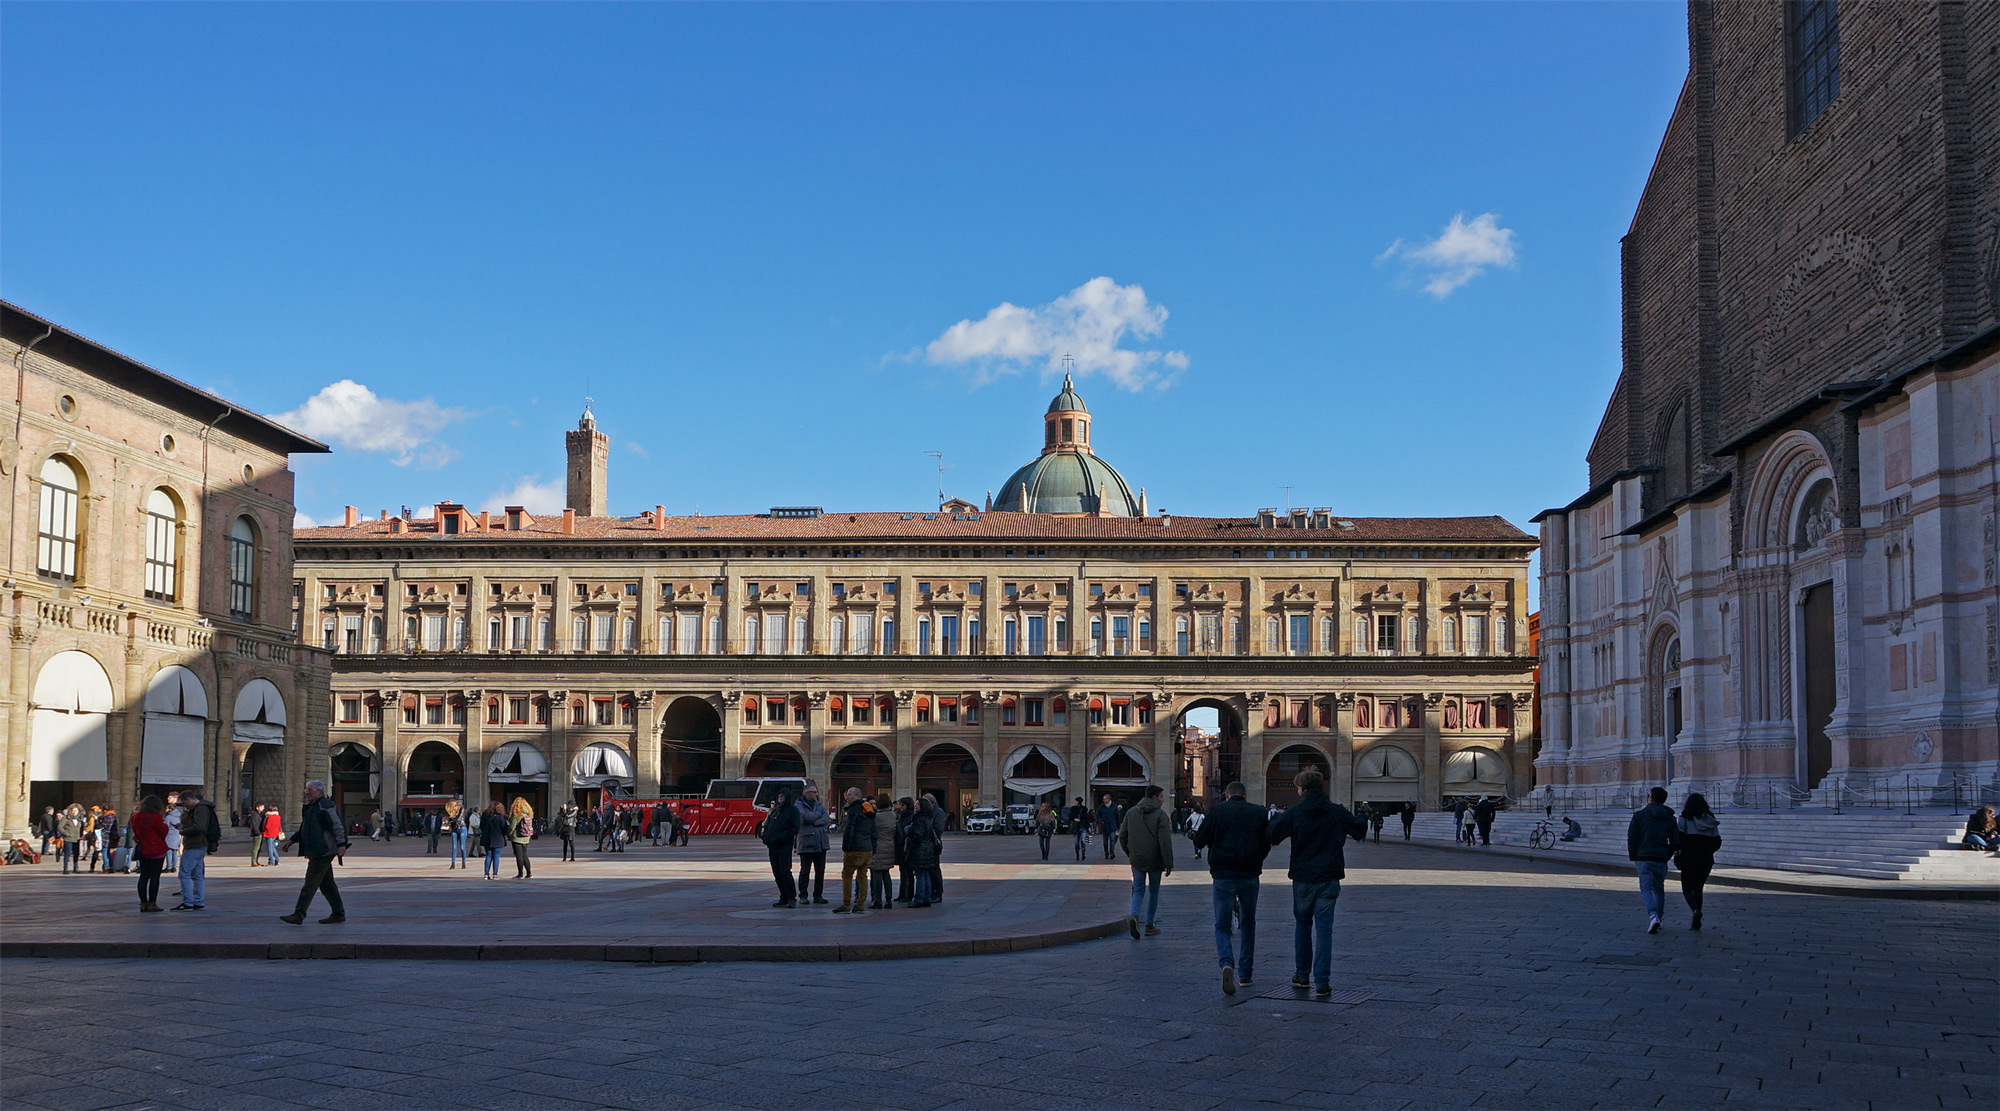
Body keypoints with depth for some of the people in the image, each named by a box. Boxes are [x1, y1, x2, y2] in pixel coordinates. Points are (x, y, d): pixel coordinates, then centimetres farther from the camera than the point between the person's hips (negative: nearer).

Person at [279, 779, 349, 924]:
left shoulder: (325, 806, -12)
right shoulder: (311, 807, 19)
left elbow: (338, 825, -18)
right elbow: (304, 829, 29)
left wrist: (341, 844, -24)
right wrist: (292, 840, 20)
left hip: (322, 851, -10)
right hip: (315, 851, 10)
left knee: (311, 883, -10)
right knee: (327, 884, 12)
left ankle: (299, 914, -10)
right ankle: (338, 913, 16)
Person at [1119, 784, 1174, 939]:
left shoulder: (1131, 812, 4)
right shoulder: (1160, 814, -11)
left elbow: (1122, 836, 7)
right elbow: (1165, 840, -17)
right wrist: (1168, 863, -15)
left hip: (1137, 860, 3)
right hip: (1154, 860, -3)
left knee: (1138, 890, 9)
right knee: (1153, 891, 12)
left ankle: (1133, 915, -18)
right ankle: (1150, 925, 16)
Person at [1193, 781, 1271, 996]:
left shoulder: (1217, 811, -2)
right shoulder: (1258, 813, 5)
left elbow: (1199, 840, -2)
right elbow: (1267, 845, 12)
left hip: (1223, 876, -2)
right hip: (1250, 875, 2)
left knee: (1222, 925, 3)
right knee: (1248, 924, 18)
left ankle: (1227, 963, -24)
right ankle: (1245, 974, 18)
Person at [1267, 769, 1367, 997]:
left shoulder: (1295, 812, -6)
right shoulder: (1338, 812, 0)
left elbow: (1272, 834, -11)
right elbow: (1361, 831, 12)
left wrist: (1275, 818, 9)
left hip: (1302, 877, 0)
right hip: (1329, 878, 0)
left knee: (1302, 924, 17)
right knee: (1324, 927, -1)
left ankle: (1301, 974, 24)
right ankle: (1322, 982, -8)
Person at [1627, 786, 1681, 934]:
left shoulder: (1639, 815, -4)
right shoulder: (1670, 818, 5)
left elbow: (1632, 837, -5)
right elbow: (1676, 842, 4)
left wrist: (1633, 857, 5)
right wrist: (1667, 856, 16)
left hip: (1644, 858, -3)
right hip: (1661, 860, 3)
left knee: (1646, 888, -3)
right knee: (1659, 888, 19)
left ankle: (1653, 915, -26)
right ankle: (1658, 917, 23)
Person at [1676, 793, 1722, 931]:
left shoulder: (1685, 819, -5)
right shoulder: (1711, 821, 6)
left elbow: (1679, 838, -12)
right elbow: (1717, 843, 6)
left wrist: (1677, 853, 2)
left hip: (1689, 859, -4)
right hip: (1706, 860, 4)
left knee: (1687, 889, 5)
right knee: (1698, 889, 15)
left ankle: (1696, 910, -23)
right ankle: (1696, 921, 11)